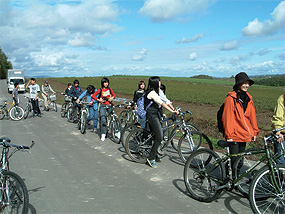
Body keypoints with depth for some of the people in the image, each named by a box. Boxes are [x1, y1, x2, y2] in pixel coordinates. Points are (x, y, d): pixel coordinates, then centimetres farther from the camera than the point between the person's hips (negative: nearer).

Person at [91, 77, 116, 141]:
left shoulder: (109, 89, 8)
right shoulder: (100, 90, -1)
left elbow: (114, 95, 18)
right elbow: (93, 95, -2)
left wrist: (112, 98, -3)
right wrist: (98, 100, -13)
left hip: (109, 105, 3)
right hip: (103, 106, -2)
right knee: (103, 119, -15)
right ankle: (103, 134, -9)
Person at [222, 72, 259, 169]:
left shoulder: (248, 98, 10)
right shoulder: (231, 98, -11)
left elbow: (252, 116, 15)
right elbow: (227, 117, -13)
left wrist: (255, 131, 13)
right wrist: (229, 135, -15)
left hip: (244, 134, 7)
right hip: (234, 135, -6)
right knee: (234, 158, -5)